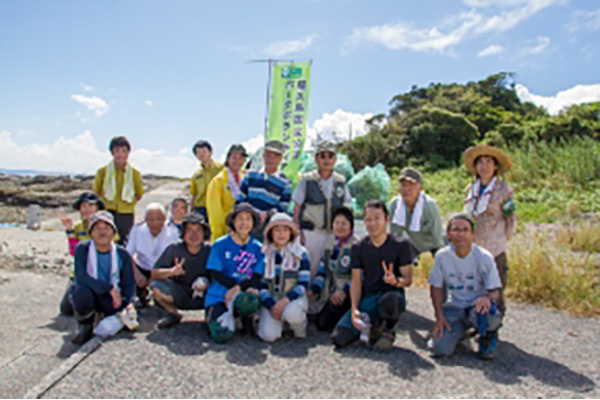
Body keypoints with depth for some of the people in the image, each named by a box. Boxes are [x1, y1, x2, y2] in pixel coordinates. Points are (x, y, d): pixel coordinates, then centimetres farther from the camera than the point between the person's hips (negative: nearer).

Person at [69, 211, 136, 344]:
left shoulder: (122, 255, -5)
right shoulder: (82, 250, -11)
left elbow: (129, 284, -3)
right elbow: (80, 277, -24)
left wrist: (128, 303, -21)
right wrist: (109, 288, -31)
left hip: (110, 298, 2)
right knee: (82, 292, -36)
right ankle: (85, 328, -6)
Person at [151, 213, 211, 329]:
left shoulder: (210, 251, -11)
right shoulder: (174, 249, -9)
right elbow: (154, 273, -13)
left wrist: (207, 283, -36)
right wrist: (171, 271, -34)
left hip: (203, 298, -1)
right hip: (179, 296, 1)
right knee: (156, 287, -25)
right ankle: (173, 314, 5)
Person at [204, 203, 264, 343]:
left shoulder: (258, 248, 6)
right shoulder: (220, 245, 1)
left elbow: (257, 278, 0)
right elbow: (215, 274, -4)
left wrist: (238, 288, -18)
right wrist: (239, 287, -13)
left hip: (246, 292, 1)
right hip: (218, 296, 0)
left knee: (248, 299, -37)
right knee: (221, 335, -22)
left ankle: (247, 320, -3)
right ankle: (226, 315, 11)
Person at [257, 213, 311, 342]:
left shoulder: (301, 254, 0)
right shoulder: (264, 254, 3)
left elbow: (303, 284, -5)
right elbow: (260, 284, 1)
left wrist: (286, 299, -20)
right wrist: (271, 306, -13)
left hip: (293, 297, -1)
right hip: (271, 300, 1)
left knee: (291, 313, -37)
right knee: (268, 335, -23)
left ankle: (300, 328, -1)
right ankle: (279, 320, 11)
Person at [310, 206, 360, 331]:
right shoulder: (330, 245, 11)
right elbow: (323, 271, 13)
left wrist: (345, 290, -25)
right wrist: (314, 289, -1)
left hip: (350, 294, -6)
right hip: (334, 295, 6)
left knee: (336, 304, -31)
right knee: (321, 324, -3)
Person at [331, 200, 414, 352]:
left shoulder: (401, 245, -3)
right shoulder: (359, 247, 6)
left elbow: (408, 279, -5)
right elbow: (356, 281, 4)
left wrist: (395, 281, -29)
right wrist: (354, 309, -10)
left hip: (391, 294, -2)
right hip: (367, 298, 3)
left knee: (390, 300, -43)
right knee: (339, 338, -16)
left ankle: (388, 332, -5)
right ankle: (374, 326, 14)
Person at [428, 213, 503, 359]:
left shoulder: (484, 257, -13)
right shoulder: (442, 256, -8)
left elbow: (495, 290, -10)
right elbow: (436, 287, 1)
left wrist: (488, 298, -35)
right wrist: (439, 316, -7)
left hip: (477, 305, -1)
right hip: (454, 308, 2)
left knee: (483, 309, -40)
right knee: (440, 348, -18)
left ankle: (488, 336, 0)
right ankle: (458, 330, 20)